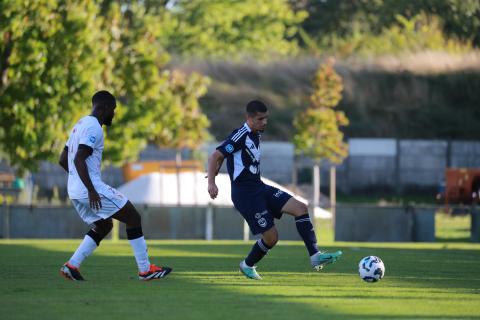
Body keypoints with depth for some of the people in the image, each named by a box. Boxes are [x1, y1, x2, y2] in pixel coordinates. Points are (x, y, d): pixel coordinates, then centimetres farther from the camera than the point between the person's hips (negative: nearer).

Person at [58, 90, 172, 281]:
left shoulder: (80, 125, 17)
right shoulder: (93, 128, -13)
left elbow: (63, 160, 21)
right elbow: (79, 159, -24)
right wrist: (91, 190, -26)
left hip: (75, 191, 10)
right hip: (92, 189, -10)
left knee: (103, 226, 22)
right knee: (133, 218, 0)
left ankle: (71, 265, 8)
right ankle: (145, 270, 2)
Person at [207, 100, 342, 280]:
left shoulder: (256, 135, 12)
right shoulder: (241, 136, -15)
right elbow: (215, 156, -19)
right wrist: (211, 182, -27)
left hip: (259, 188, 9)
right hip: (245, 194, -9)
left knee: (300, 208, -8)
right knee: (271, 236, -9)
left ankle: (315, 256, -12)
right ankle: (248, 265, 20)